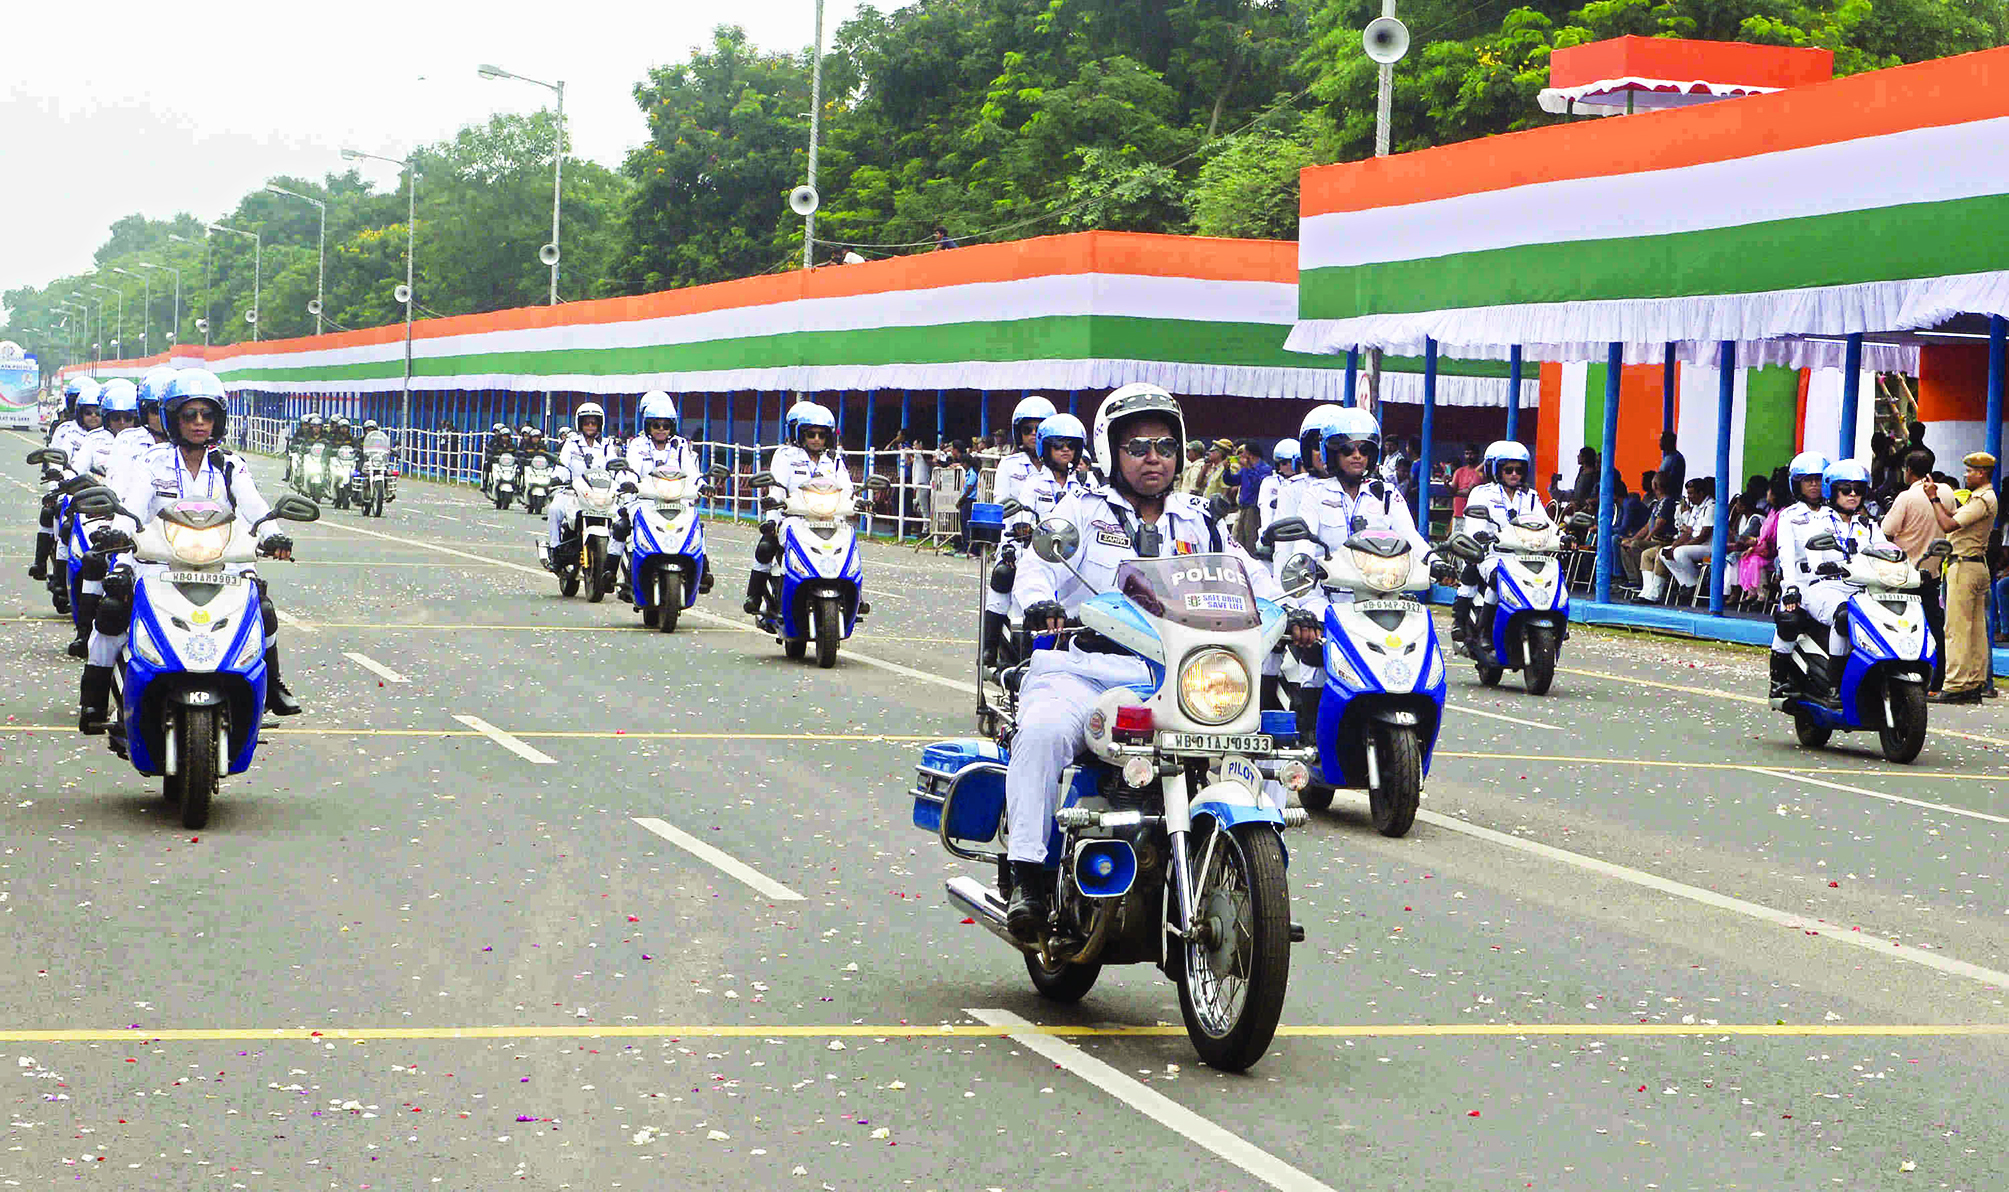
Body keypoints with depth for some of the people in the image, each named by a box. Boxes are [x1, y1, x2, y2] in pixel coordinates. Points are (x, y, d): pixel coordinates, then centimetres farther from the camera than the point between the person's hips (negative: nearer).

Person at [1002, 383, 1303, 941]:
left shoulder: (1196, 521, 21)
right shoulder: (1083, 510, 10)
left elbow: (1244, 572, 14)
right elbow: (1040, 565, -5)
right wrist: (1040, 603, -29)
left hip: (1175, 677, 3)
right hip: (1083, 667, -3)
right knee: (1043, 732, -34)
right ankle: (1028, 877, -30)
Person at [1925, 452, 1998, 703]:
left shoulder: (1982, 500, -15)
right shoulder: (1986, 498, 18)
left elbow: (1948, 525, -22)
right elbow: (1953, 520, 21)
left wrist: (1934, 499, -13)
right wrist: (1937, 498, 15)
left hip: (1965, 567, -11)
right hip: (1979, 566, 11)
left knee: (1957, 628, -10)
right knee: (1977, 628, 10)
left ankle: (1956, 686, -13)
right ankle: (1976, 683, 12)